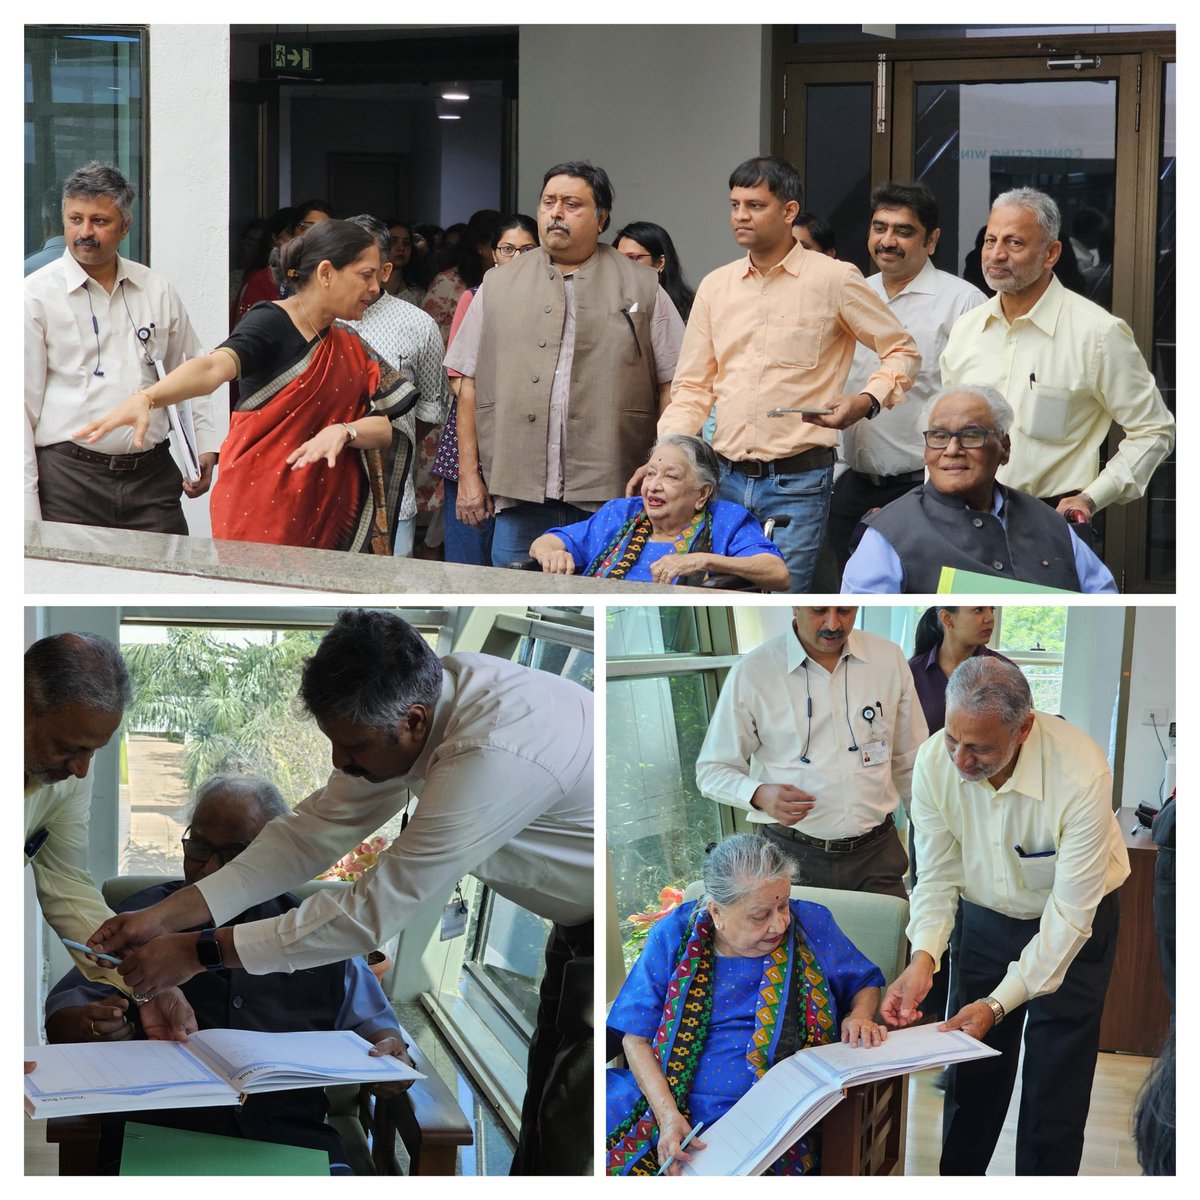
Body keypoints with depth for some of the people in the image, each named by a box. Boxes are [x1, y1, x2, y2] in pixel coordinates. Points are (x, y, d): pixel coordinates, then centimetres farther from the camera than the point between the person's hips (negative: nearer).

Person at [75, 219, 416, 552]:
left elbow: (383, 429, 7)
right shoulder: (271, 322, -8)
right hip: (261, 506, -6)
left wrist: (342, 432, -17)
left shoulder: (352, 349, 13)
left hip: (326, 514, 6)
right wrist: (146, 398, -46)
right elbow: (214, 367, -27)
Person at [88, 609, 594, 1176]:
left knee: (570, 1136, -3)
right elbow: (318, 829, -4)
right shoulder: (423, 691, -11)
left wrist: (198, 952, -26)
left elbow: (372, 912, -33)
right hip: (579, 918, 8)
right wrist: (166, 916, -11)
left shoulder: (491, 756, -38)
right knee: (545, 1110, 17)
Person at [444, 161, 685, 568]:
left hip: (612, 499, -2)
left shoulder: (641, 287, 8)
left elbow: (673, 385, 6)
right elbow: (470, 384, 12)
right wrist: (468, 473, 5)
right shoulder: (498, 286, 14)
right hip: (518, 494, 2)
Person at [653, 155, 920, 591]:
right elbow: (693, 388, 13)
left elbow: (902, 352, 5)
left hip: (797, 481, -5)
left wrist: (866, 402, -15)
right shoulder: (715, 286, 11)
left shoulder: (833, 279, -2)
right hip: (727, 480, 5)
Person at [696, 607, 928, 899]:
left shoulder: (889, 659, 3)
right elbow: (712, 771, -1)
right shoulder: (751, 674, -7)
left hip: (876, 853, 2)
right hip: (791, 854, -2)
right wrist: (760, 795, -21)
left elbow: (910, 765, 11)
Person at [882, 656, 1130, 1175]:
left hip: (1074, 924, -3)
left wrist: (1000, 1004, -33)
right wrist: (923, 957, -29)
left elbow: (1069, 912, -30)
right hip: (987, 920, 3)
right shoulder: (935, 762, -23)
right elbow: (938, 876, -11)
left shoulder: (1081, 773, -35)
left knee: (1054, 1088, -2)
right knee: (970, 1073, 10)